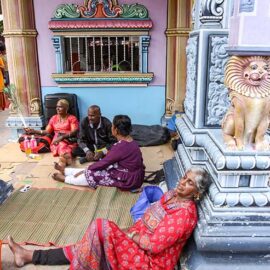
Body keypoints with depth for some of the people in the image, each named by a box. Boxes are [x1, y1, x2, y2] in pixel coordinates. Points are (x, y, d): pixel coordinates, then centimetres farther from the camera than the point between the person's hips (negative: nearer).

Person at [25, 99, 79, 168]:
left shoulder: (72, 118, 8)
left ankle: (63, 160, -67)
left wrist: (62, 137, -21)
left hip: (69, 140, -2)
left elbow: (74, 132, -7)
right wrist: (33, 131, 3)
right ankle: (66, 158, -67)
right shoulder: (54, 118, 21)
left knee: (62, 143, -39)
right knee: (61, 144, -36)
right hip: (57, 141, 2)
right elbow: (47, 131, 16)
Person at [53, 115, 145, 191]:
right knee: (96, 169, 12)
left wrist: (85, 170, 0)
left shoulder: (121, 146, -25)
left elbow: (103, 163, -15)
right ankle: (65, 171, 27)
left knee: (91, 174, -3)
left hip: (128, 180, -8)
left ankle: (64, 178, 20)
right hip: (133, 175, 8)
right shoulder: (130, 141, 3)